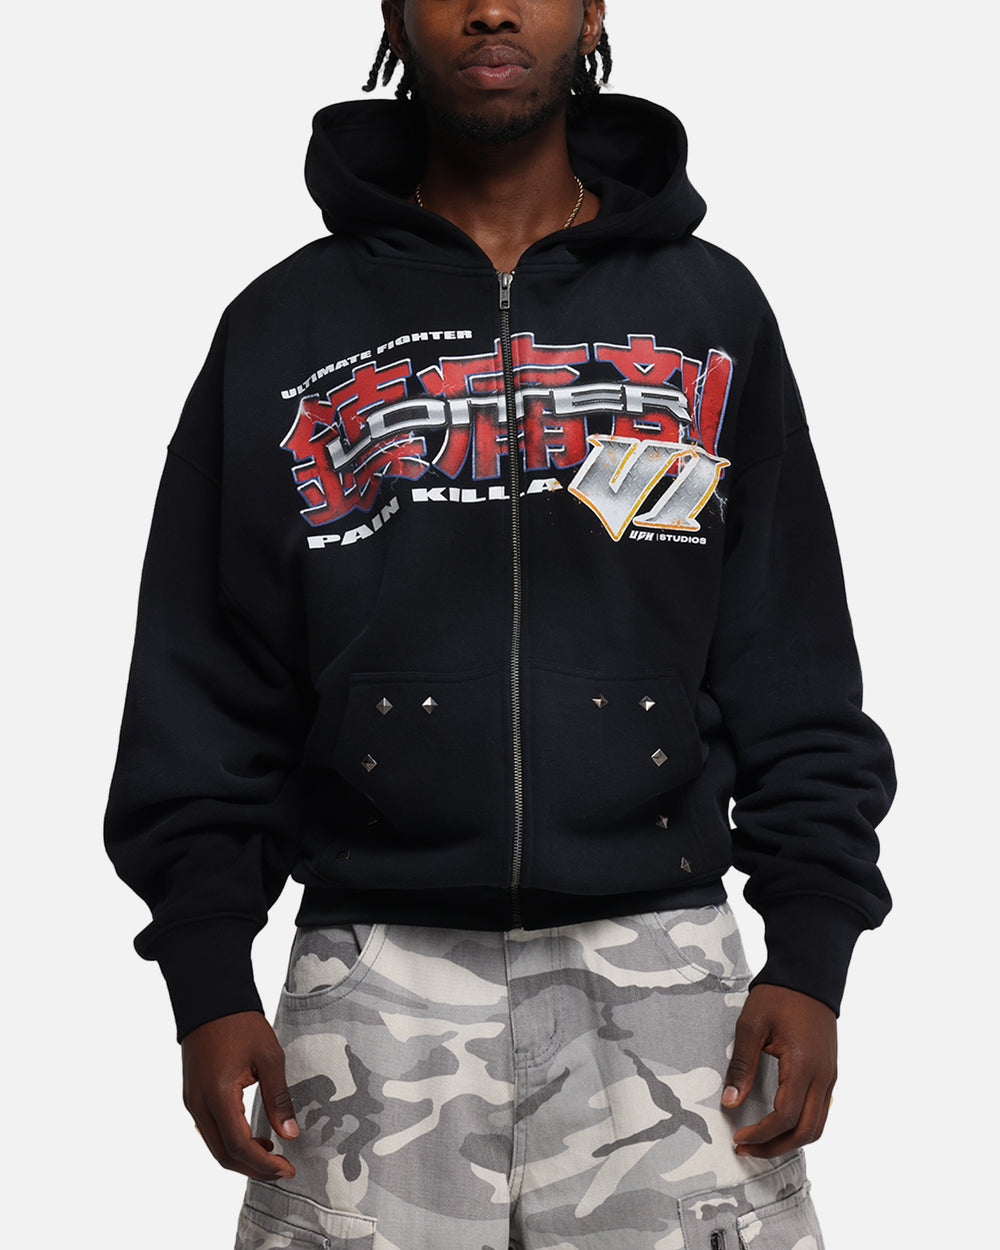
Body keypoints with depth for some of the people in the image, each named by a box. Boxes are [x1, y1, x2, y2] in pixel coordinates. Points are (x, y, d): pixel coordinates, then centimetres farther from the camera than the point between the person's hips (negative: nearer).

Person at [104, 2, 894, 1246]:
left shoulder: (712, 307, 11)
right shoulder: (283, 327, 9)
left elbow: (795, 672, 9)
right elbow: (204, 681, 8)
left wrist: (809, 954, -1)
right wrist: (208, 980, -1)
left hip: (660, 959, 0)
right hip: (377, 979, 0)